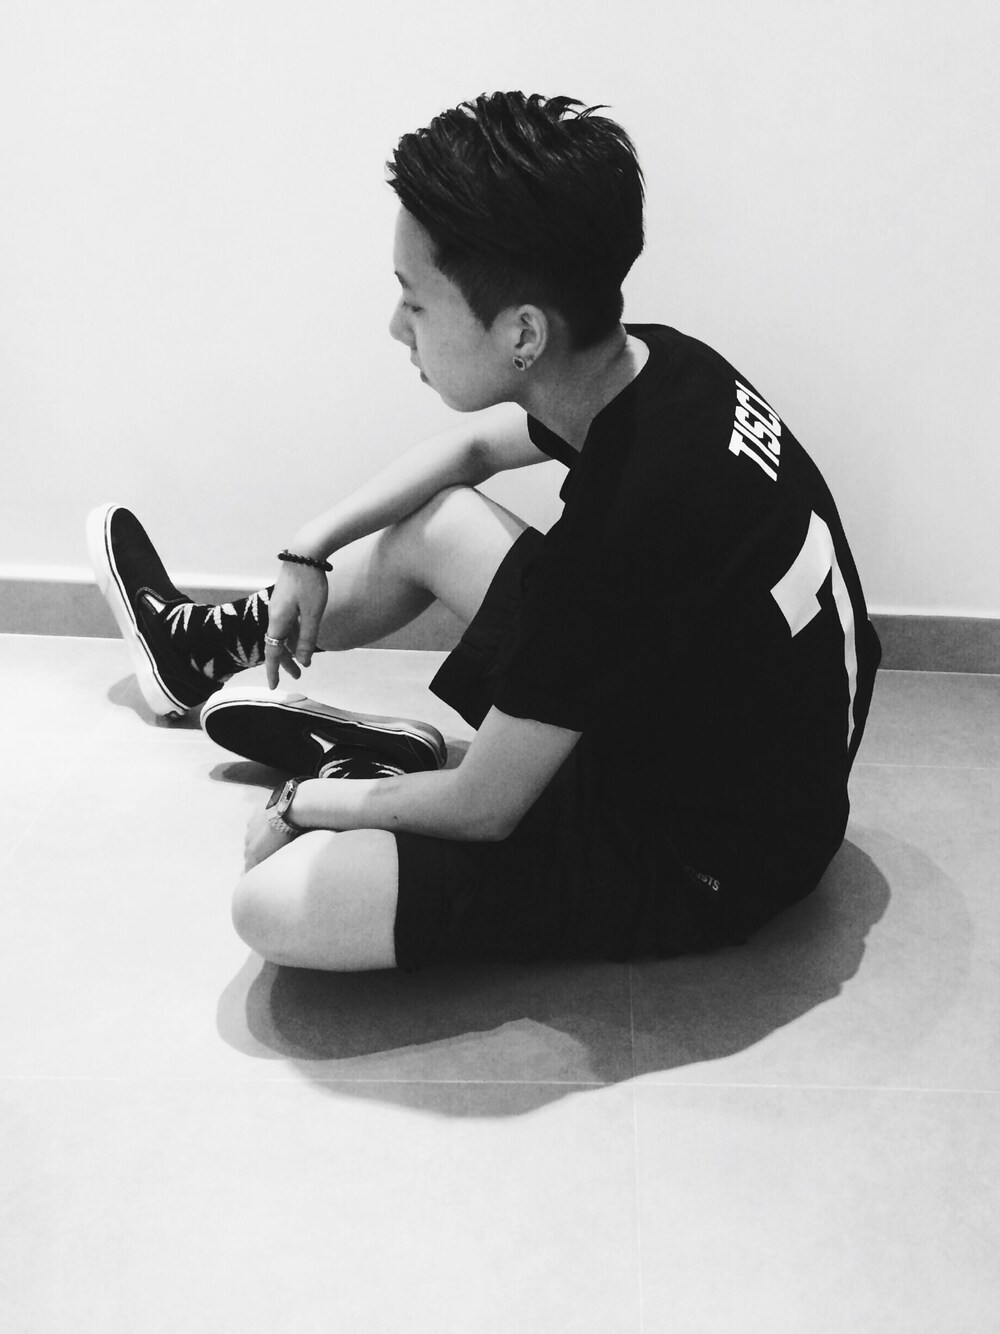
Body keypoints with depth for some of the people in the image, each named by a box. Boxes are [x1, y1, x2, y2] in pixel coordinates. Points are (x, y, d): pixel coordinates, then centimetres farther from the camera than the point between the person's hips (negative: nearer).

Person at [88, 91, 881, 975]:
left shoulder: (622, 531, -37)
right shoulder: (654, 366, -11)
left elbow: (481, 811, -23)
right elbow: (475, 445, 13)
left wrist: (305, 805, -6)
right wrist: (309, 552, 10)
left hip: (702, 867, -8)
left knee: (276, 905, -19)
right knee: (429, 522, 16)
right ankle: (201, 646, 38)